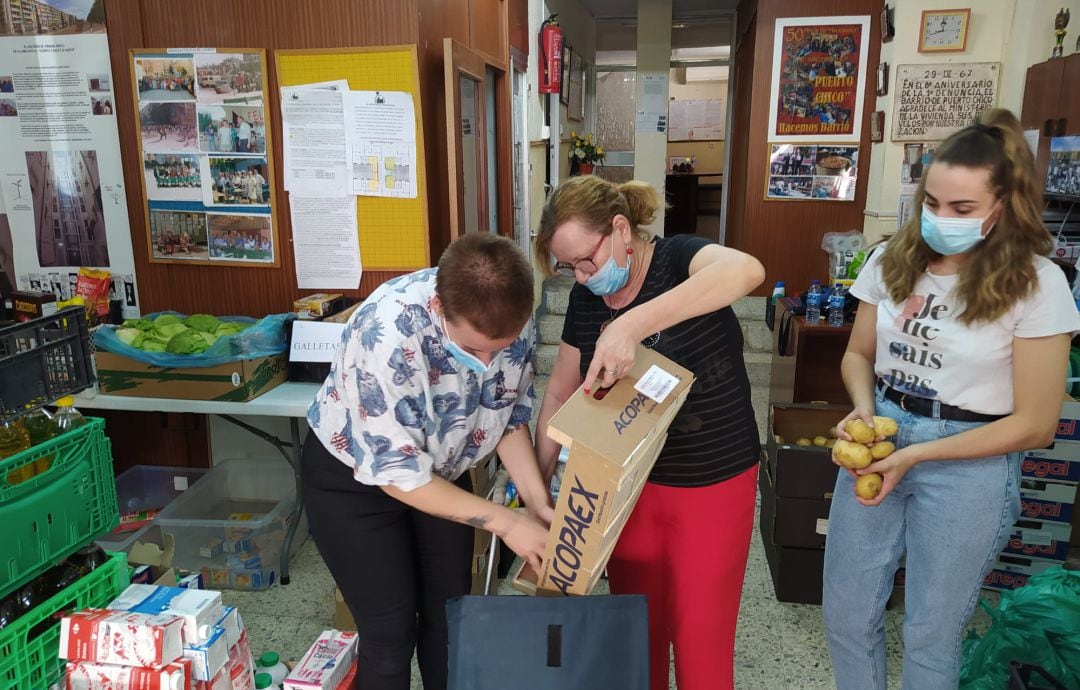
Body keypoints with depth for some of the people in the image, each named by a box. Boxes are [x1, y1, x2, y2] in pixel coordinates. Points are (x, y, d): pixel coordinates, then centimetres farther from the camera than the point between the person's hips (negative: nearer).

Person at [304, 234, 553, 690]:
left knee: (451, 615, 11)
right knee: (390, 633, -1)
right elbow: (396, 473, -30)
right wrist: (505, 521, -27)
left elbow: (511, 415, -4)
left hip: (441, 470, 5)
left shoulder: (512, 323, -21)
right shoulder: (388, 333, -38)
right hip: (354, 476, -4)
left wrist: (538, 503, -16)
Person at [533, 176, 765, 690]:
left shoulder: (679, 259, -17)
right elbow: (558, 396, 5)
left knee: (700, 642, 9)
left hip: (713, 486, -4)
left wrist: (633, 324, -50)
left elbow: (746, 270, -41)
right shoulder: (585, 300, -2)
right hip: (629, 484, 5)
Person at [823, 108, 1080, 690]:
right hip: (879, 438, 4)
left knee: (930, 632, 12)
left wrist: (917, 454, -16)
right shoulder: (892, 260, -1)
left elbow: (1033, 424, -11)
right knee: (846, 616, 13)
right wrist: (865, 408, -11)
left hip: (969, 464, -3)